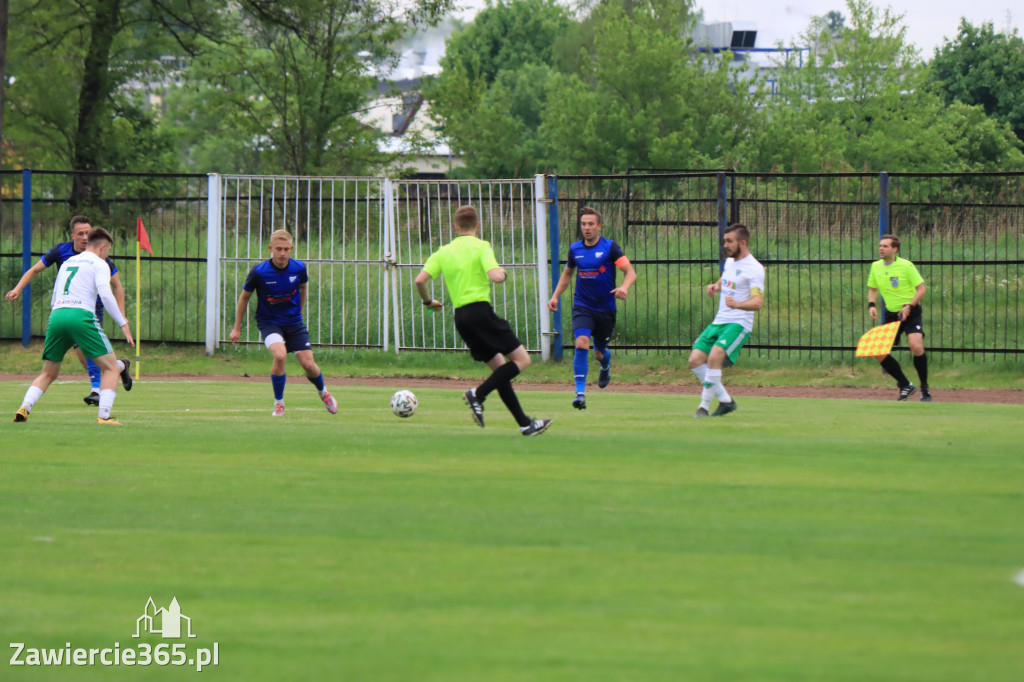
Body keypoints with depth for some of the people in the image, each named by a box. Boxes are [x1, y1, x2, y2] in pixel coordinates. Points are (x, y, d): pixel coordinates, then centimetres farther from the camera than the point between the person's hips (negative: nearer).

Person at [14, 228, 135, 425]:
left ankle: (24, 408, -5)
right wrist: (123, 324, -5)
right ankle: (103, 416, -12)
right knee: (111, 368, 4)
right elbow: (105, 294, -8)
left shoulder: (67, 263, 28)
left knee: (48, 374, 17)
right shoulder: (99, 264, 9)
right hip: (82, 316, -6)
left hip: (56, 316, 6)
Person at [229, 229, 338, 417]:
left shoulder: (298, 268, -11)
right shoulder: (258, 273, -19)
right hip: (269, 322, -3)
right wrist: (237, 328, 3)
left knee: (308, 364, -3)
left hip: (293, 322, 3)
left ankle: (323, 392, 33)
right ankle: (278, 403, -8)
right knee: (280, 355, -29)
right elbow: (244, 298, -3)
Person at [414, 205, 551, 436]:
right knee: (521, 359, -3)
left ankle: (525, 423, 9)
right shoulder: (481, 247, -4)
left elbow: (420, 280, 3)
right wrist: (501, 271, 5)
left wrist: (428, 301, 21)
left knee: (500, 366, 12)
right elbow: (495, 276, -18)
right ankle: (478, 394, -17)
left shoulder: (443, 252, 12)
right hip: (480, 311, -7)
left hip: (460, 316, 7)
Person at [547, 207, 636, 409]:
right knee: (582, 344, -23)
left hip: (605, 308, -1)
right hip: (582, 307, 1)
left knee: (599, 353, 11)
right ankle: (580, 393, -21)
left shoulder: (609, 247, -9)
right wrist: (555, 297, 12)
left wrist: (624, 288, -34)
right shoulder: (575, 249, 3)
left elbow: (630, 272, -13)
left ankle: (606, 365, 51)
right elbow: (567, 274, 21)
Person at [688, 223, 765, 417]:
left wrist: (737, 304, -41)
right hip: (719, 322, 9)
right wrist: (715, 286, 13)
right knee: (696, 360, -3)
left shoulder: (754, 269, -11)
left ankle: (704, 406, -20)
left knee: (715, 356, -28)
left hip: (738, 323, -9)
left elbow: (758, 302, -22)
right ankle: (725, 400, 9)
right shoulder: (729, 262, 14)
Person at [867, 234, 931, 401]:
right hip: (891, 314, 6)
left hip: (910, 313, -6)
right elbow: (872, 288, 18)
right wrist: (872, 305, -1)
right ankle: (905, 386, 13)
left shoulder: (906, 266, -12)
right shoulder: (876, 267, 4)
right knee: (879, 353, -5)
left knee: (916, 346, -25)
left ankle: (925, 389, -6)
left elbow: (921, 289, -10)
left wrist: (909, 306, -23)